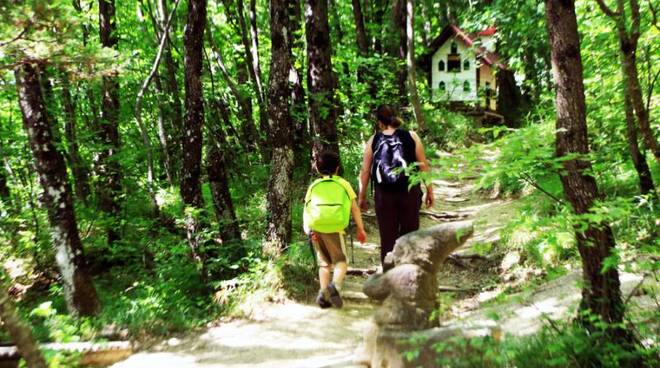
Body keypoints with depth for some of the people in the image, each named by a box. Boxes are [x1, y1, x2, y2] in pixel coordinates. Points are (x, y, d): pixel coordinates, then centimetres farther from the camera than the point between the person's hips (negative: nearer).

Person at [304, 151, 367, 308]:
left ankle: (323, 293, 9)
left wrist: (307, 229, -1)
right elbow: (354, 208, 8)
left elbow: (306, 209, 6)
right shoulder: (343, 183, 13)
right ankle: (335, 285, -18)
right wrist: (360, 229, 10)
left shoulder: (313, 186, 18)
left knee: (324, 263, 17)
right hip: (334, 228, -3)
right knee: (341, 261, 8)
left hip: (315, 228, 3)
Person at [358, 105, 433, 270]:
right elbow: (423, 166, -1)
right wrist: (429, 190, 8)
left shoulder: (373, 141, -1)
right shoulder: (411, 137, -2)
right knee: (409, 233, 14)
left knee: (387, 237, 10)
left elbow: (365, 171, 1)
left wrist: (362, 196, 11)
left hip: (383, 195, 1)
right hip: (409, 193, 0)